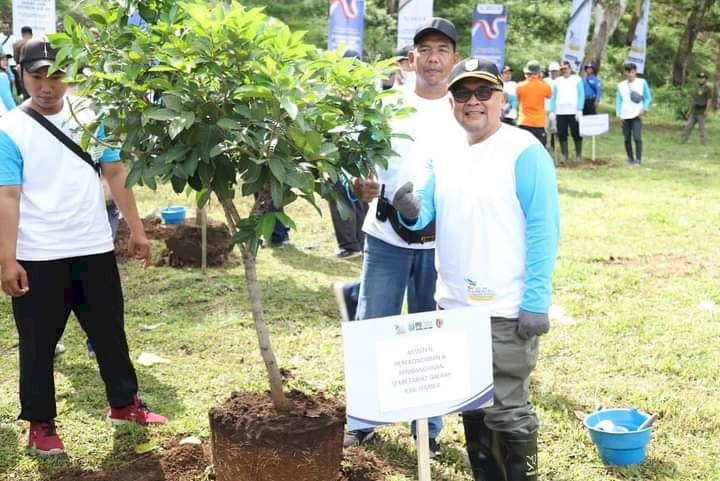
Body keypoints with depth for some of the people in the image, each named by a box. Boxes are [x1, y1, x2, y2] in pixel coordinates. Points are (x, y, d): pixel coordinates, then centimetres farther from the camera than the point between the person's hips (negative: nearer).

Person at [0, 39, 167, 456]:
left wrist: (136, 229, 7)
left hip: (94, 249, 4)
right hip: (37, 258, -3)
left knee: (110, 332, 16)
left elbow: (116, 173, 9)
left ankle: (125, 403, 34)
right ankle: (41, 424, 23)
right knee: (39, 344, 8)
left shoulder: (90, 117, 2)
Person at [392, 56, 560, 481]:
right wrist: (411, 212, -15)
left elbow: (543, 229, -14)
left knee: (508, 411, 3)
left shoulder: (524, 151, -11)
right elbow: (426, 213, 10)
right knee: (471, 407, 19)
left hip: (506, 311, -7)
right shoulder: (443, 154, 8)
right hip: (453, 305, 7)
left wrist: (536, 302, -19)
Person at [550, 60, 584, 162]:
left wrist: (579, 110, -8)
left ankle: (578, 155, 5)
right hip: (560, 112, 2)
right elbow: (553, 97, 13)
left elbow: (581, 95, 2)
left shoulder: (577, 79, 6)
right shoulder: (557, 81, 13)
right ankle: (564, 156, 8)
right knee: (562, 135, 2)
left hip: (574, 112, -2)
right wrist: (552, 111, 4)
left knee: (576, 134, -1)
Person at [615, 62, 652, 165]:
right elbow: (618, 100, 9)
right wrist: (619, 115, 1)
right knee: (627, 139, 6)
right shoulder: (621, 85, 10)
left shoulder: (642, 82, 4)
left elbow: (648, 97, 8)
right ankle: (630, 159, 18)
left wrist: (644, 109, -5)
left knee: (637, 138, -13)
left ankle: (638, 160, -10)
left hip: (637, 115, -3)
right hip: (625, 116, 3)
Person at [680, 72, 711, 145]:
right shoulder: (697, 89, 18)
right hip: (694, 111, 7)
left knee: (701, 128, -5)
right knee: (688, 126, 1)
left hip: (701, 112, -7)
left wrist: (706, 111, -20)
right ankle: (683, 141, 1)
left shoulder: (708, 89, -4)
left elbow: (709, 100, -11)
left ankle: (702, 143, -1)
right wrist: (689, 111, 16)